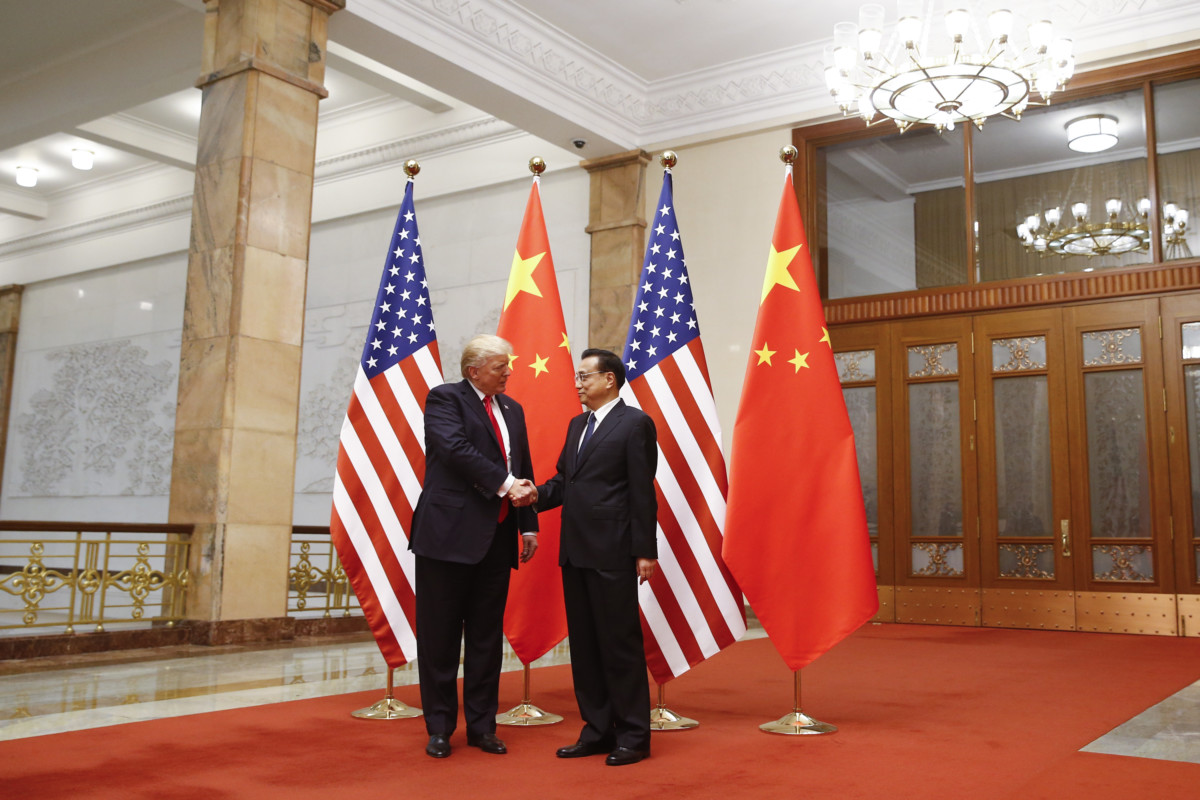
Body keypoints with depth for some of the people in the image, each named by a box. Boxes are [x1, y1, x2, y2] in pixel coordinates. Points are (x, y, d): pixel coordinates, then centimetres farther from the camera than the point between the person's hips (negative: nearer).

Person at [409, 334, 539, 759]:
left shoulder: (512, 409, 17)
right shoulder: (444, 399, -3)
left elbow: (523, 470, 17)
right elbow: (457, 449, -18)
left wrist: (528, 525, 9)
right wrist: (504, 484, -20)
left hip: (497, 538, 6)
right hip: (450, 533, -6)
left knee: (487, 636, 11)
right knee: (440, 636, 2)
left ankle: (482, 726, 21)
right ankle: (439, 728, 14)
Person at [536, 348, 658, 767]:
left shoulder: (635, 423, -6)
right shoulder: (577, 425, 18)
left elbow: (642, 491, -10)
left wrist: (644, 550, -14)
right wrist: (537, 495, -3)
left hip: (612, 554, -8)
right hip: (575, 551, 8)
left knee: (620, 644, 0)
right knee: (584, 645, 13)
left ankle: (633, 736, 12)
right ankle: (597, 731, 24)